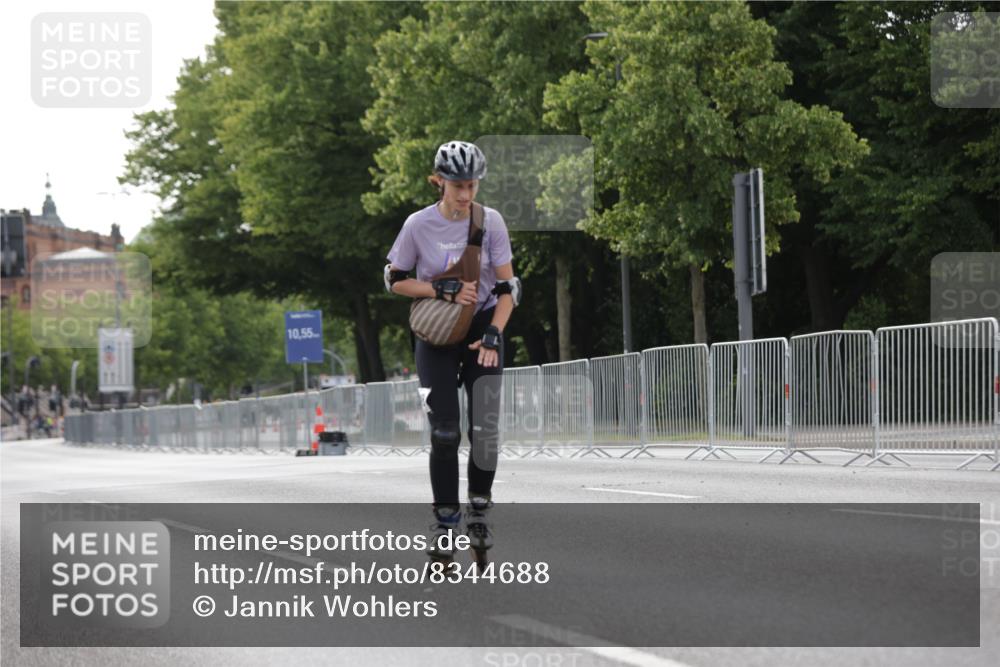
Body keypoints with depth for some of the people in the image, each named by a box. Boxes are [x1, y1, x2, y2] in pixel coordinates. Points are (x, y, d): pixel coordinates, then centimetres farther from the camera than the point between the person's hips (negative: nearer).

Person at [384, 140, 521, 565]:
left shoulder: (490, 222, -9)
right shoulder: (419, 225, -12)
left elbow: (507, 286, -5)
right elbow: (395, 281, -4)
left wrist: (493, 335, -17)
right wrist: (444, 290, -18)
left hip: (483, 329, 1)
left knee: (486, 429, -9)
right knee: (444, 432, -7)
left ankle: (479, 511, 10)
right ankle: (445, 521, 4)